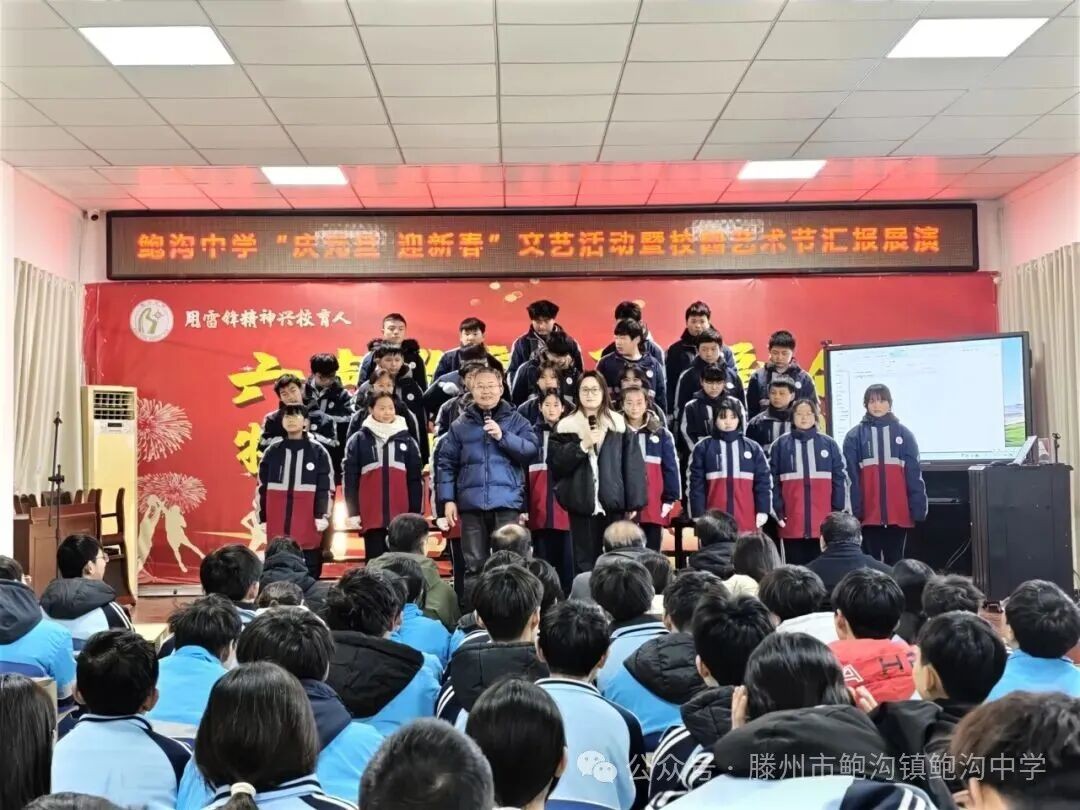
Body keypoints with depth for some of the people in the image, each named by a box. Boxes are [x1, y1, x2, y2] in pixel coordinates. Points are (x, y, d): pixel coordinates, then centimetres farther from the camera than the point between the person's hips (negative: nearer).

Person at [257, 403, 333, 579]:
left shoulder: (318, 452, 4)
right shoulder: (272, 452, 11)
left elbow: (326, 488, 1)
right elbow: (262, 487, 13)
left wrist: (322, 517, -6)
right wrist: (262, 519, 9)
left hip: (309, 527, -2)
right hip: (277, 528, 2)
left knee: (309, 574, 0)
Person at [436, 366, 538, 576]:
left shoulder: (516, 420, 8)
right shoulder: (460, 425, 11)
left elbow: (531, 451, -5)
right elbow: (446, 464, 9)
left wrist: (503, 436, -14)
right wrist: (447, 499, 1)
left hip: (507, 503, -1)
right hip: (471, 503, 2)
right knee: (474, 564, 7)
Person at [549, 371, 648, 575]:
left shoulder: (619, 423, 5)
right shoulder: (566, 427, 6)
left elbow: (632, 464, 3)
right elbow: (554, 463, -2)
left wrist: (633, 502, -3)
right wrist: (582, 446, -12)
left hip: (613, 503, 0)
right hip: (581, 503, 0)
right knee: (585, 561, 3)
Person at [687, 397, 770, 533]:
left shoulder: (753, 448, 10)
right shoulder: (703, 448, 4)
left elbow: (763, 481, 9)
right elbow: (696, 484, 2)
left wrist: (763, 510, 1)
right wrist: (699, 516, -4)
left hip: (746, 521, 2)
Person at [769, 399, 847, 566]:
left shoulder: (829, 444, 8)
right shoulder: (780, 445, 6)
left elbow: (840, 478, 8)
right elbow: (773, 481, 3)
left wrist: (838, 511, 2)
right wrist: (778, 511, -4)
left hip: (823, 524, 1)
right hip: (792, 524, 0)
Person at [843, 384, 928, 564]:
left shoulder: (904, 434, 6)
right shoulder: (855, 436, 3)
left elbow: (914, 475, 3)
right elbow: (850, 477, 0)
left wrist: (918, 508, -3)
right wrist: (854, 509, -6)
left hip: (898, 513, 1)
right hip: (869, 513, -1)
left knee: (895, 560, 9)